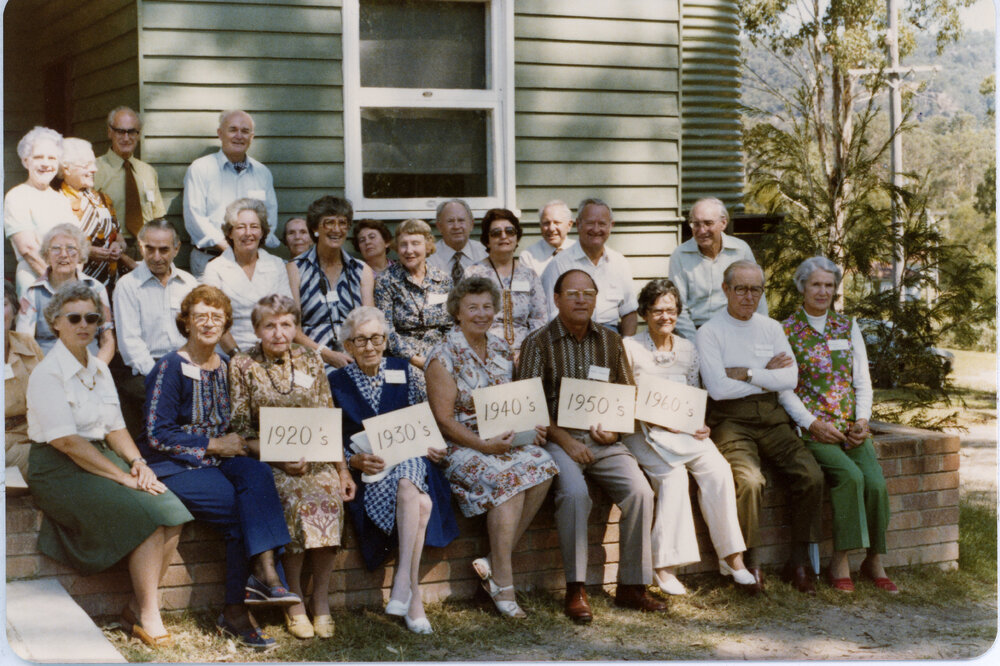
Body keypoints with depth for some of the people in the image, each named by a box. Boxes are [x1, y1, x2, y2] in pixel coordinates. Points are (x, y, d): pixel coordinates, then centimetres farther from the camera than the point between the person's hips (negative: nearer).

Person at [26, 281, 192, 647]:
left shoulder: (99, 369, 14)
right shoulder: (47, 373, -11)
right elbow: (65, 441, -18)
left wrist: (137, 462, -5)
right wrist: (122, 476, -20)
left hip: (101, 458, 7)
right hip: (58, 470, -7)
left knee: (171, 510, -17)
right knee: (148, 516, -25)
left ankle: (138, 608, -7)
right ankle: (147, 616, -12)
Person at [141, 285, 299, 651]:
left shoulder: (225, 368, 15)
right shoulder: (170, 368, -5)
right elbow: (157, 435, -10)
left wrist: (237, 442, -1)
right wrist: (214, 446, -12)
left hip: (217, 458, 5)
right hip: (177, 466, -5)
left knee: (258, 474, -29)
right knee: (245, 508, -29)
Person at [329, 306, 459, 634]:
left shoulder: (403, 371, 14)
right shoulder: (337, 382, 8)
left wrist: (429, 446, -5)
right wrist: (355, 460, -16)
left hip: (408, 459, 2)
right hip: (365, 471, -2)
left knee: (407, 486, -37)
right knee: (420, 503, -34)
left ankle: (402, 583, -38)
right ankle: (413, 595, -35)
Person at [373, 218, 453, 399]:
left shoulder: (443, 280, 13)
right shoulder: (386, 281, 2)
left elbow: (451, 327, 15)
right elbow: (385, 330, -5)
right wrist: (415, 359, -13)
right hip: (404, 360, -3)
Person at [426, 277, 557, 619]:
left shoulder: (501, 350, 13)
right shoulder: (444, 356, -6)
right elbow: (444, 420, -10)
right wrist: (484, 445, -21)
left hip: (504, 440, 6)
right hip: (461, 447, -6)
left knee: (543, 466, -24)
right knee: (508, 478, -32)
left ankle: (495, 562, -18)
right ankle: (502, 583, -24)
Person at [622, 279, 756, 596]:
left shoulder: (688, 349, 16)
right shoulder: (629, 347, 2)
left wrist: (699, 424, -4)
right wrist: (657, 420, -15)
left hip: (685, 431, 4)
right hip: (644, 431, -4)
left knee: (717, 468, -25)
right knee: (673, 474, -32)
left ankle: (731, 556, -21)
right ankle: (664, 565, -28)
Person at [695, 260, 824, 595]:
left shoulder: (772, 328, 15)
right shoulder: (709, 332, 1)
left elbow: (790, 379, 3)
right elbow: (718, 388, -11)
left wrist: (747, 374, -7)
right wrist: (767, 376, -1)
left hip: (771, 417, 4)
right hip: (730, 420, -4)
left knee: (811, 476, -19)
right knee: (748, 480, -31)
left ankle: (798, 562, -6)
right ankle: (751, 564, -13)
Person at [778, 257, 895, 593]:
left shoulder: (848, 326, 15)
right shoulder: (787, 331, 2)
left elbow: (863, 380, 13)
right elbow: (783, 389, -2)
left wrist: (862, 419, -2)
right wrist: (812, 424, -12)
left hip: (851, 427, 4)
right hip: (812, 428, -4)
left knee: (875, 481, -20)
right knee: (850, 475, -28)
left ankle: (873, 560, -4)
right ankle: (840, 561, -18)